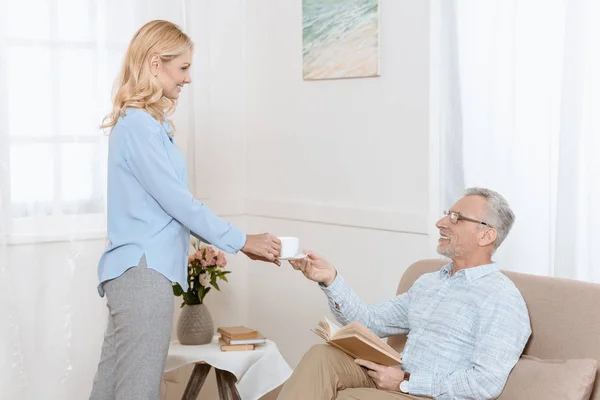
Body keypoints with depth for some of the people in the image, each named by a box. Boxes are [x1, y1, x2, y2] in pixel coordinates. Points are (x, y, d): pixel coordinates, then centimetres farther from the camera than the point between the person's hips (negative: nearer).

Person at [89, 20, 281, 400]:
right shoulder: (138, 124, -14)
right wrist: (242, 241, -5)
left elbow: (169, 203, 17)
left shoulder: (150, 123, 16)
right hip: (143, 270, -10)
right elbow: (176, 201, -14)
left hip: (135, 270, 10)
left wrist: (240, 241, 15)